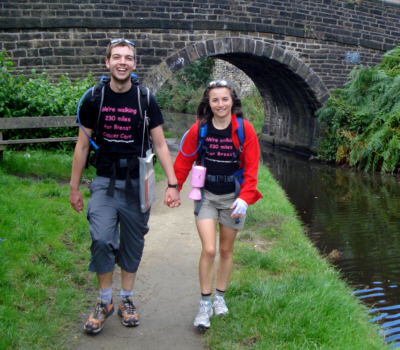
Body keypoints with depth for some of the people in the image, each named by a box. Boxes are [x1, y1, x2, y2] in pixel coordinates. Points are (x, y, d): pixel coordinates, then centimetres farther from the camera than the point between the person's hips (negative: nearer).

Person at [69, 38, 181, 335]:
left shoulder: (146, 101, -2)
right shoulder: (93, 99, 0)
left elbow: (160, 145, 1)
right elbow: (82, 145, 6)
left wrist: (172, 184, -6)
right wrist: (74, 187, 7)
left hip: (136, 184, 1)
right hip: (105, 183, 0)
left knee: (133, 245, 9)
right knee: (101, 240, -13)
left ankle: (127, 300, 27)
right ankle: (105, 301, 9)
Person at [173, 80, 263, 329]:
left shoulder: (244, 129, -9)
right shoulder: (199, 129, -7)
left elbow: (251, 168, -7)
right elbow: (184, 161, 3)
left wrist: (244, 199, -15)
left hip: (233, 197, 1)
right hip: (206, 196, 0)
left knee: (226, 250, 13)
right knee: (209, 250, -10)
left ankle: (220, 297, 33)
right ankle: (205, 304, 6)